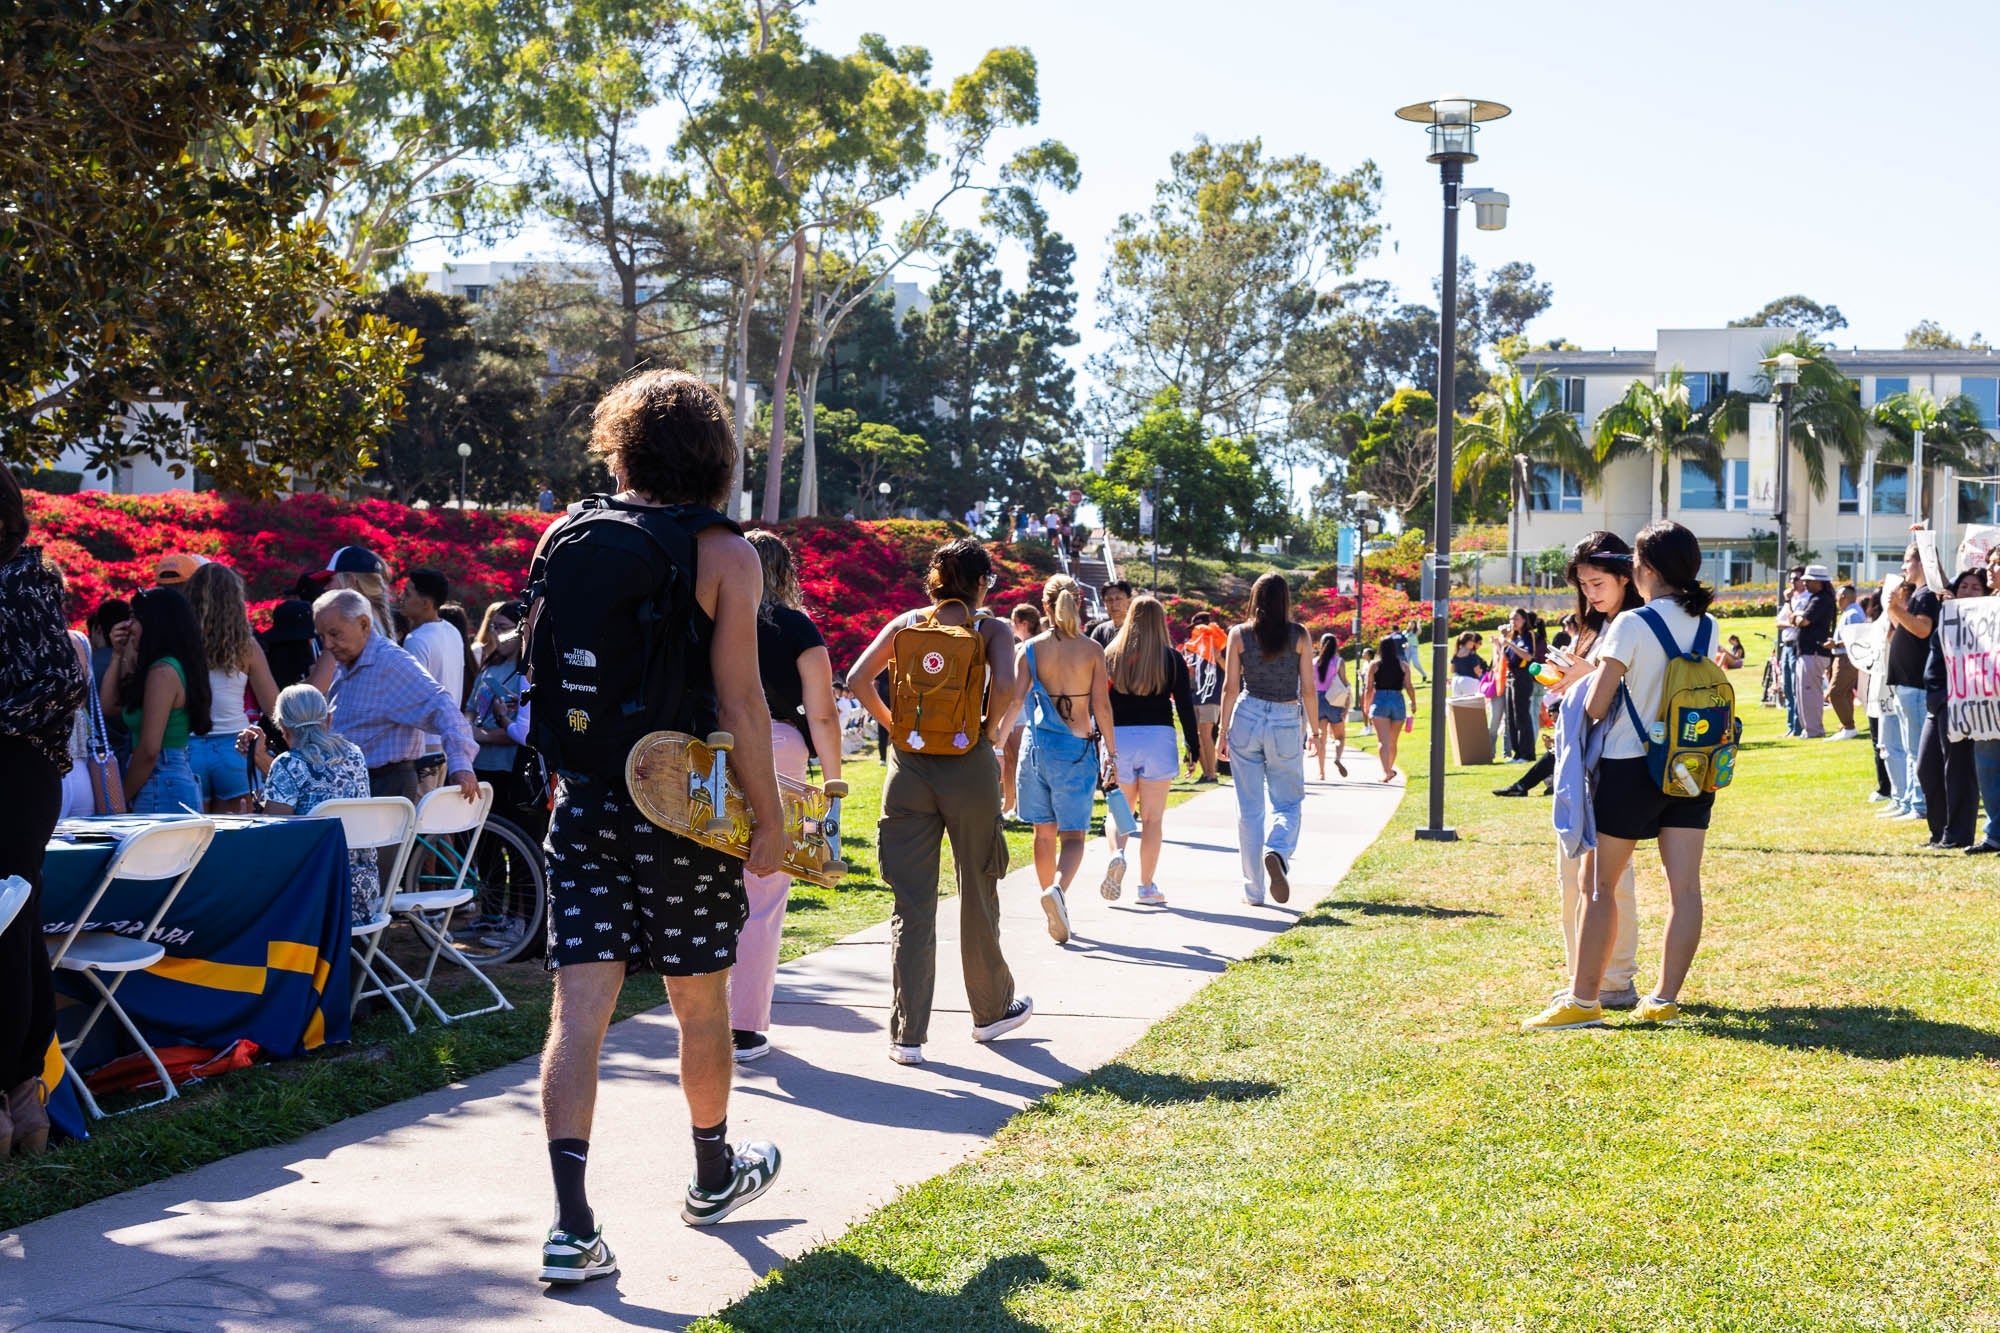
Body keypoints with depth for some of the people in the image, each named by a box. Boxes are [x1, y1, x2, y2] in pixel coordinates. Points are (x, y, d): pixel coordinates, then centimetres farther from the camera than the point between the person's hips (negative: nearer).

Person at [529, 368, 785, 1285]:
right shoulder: (722, 553, -8)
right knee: (701, 1003, 15)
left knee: (578, 1008, 0)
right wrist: (767, 818, -4)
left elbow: (544, 678, 13)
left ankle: (571, 1225, -8)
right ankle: (713, 1177, 35)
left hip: (583, 805, 3)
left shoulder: (563, 538, 6)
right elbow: (739, 703, -12)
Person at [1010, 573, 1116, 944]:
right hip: (1078, 747, -2)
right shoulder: (1092, 649, -4)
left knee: (1044, 832, 13)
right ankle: (1058, 888, -28)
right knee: (1073, 834, 1)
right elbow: (1101, 705, -5)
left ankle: (1056, 911, 21)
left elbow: (1015, 700, -5)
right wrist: (1111, 752, 2)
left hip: (1038, 743, 2)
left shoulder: (1031, 648, -2)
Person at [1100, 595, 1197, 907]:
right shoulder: (1171, 659, 1)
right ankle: (1147, 886, 6)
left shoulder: (1110, 656, 4)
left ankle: (1117, 853, -14)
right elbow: (1185, 705, 0)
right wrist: (1193, 746, 6)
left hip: (1118, 737, 1)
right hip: (1158, 738, -1)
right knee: (1152, 817, 5)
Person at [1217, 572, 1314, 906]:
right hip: (1287, 722, -1)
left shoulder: (1239, 634, -1)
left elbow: (1230, 687, -1)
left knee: (1249, 807, 7)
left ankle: (1254, 891, 9)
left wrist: (1223, 731, 6)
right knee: (1287, 803, 11)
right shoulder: (1299, 635, -3)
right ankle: (1276, 852, -21)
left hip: (1246, 718, 1)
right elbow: (1307, 688, -2)